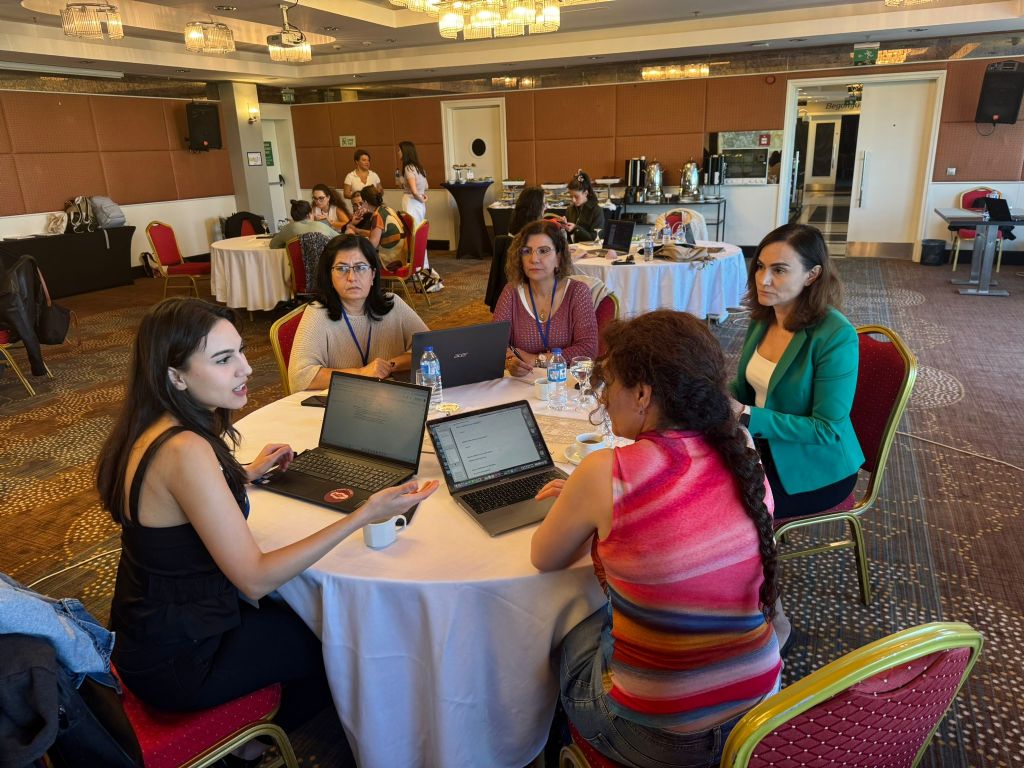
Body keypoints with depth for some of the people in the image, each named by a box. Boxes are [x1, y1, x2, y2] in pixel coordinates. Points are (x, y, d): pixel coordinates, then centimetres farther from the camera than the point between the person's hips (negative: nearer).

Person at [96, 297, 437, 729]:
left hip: (151, 625, 8)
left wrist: (245, 474, 12)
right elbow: (255, 579, -32)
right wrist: (365, 515, -34)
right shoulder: (184, 451, -33)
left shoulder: (154, 428, -3)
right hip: (176, 661, -8)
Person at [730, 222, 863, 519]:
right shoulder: (763, 317, -2)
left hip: (814, 467, -6)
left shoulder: (836, 336, -24)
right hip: (764, 446, 6)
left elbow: (827, 430, -23)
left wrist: (749, 418, -31)